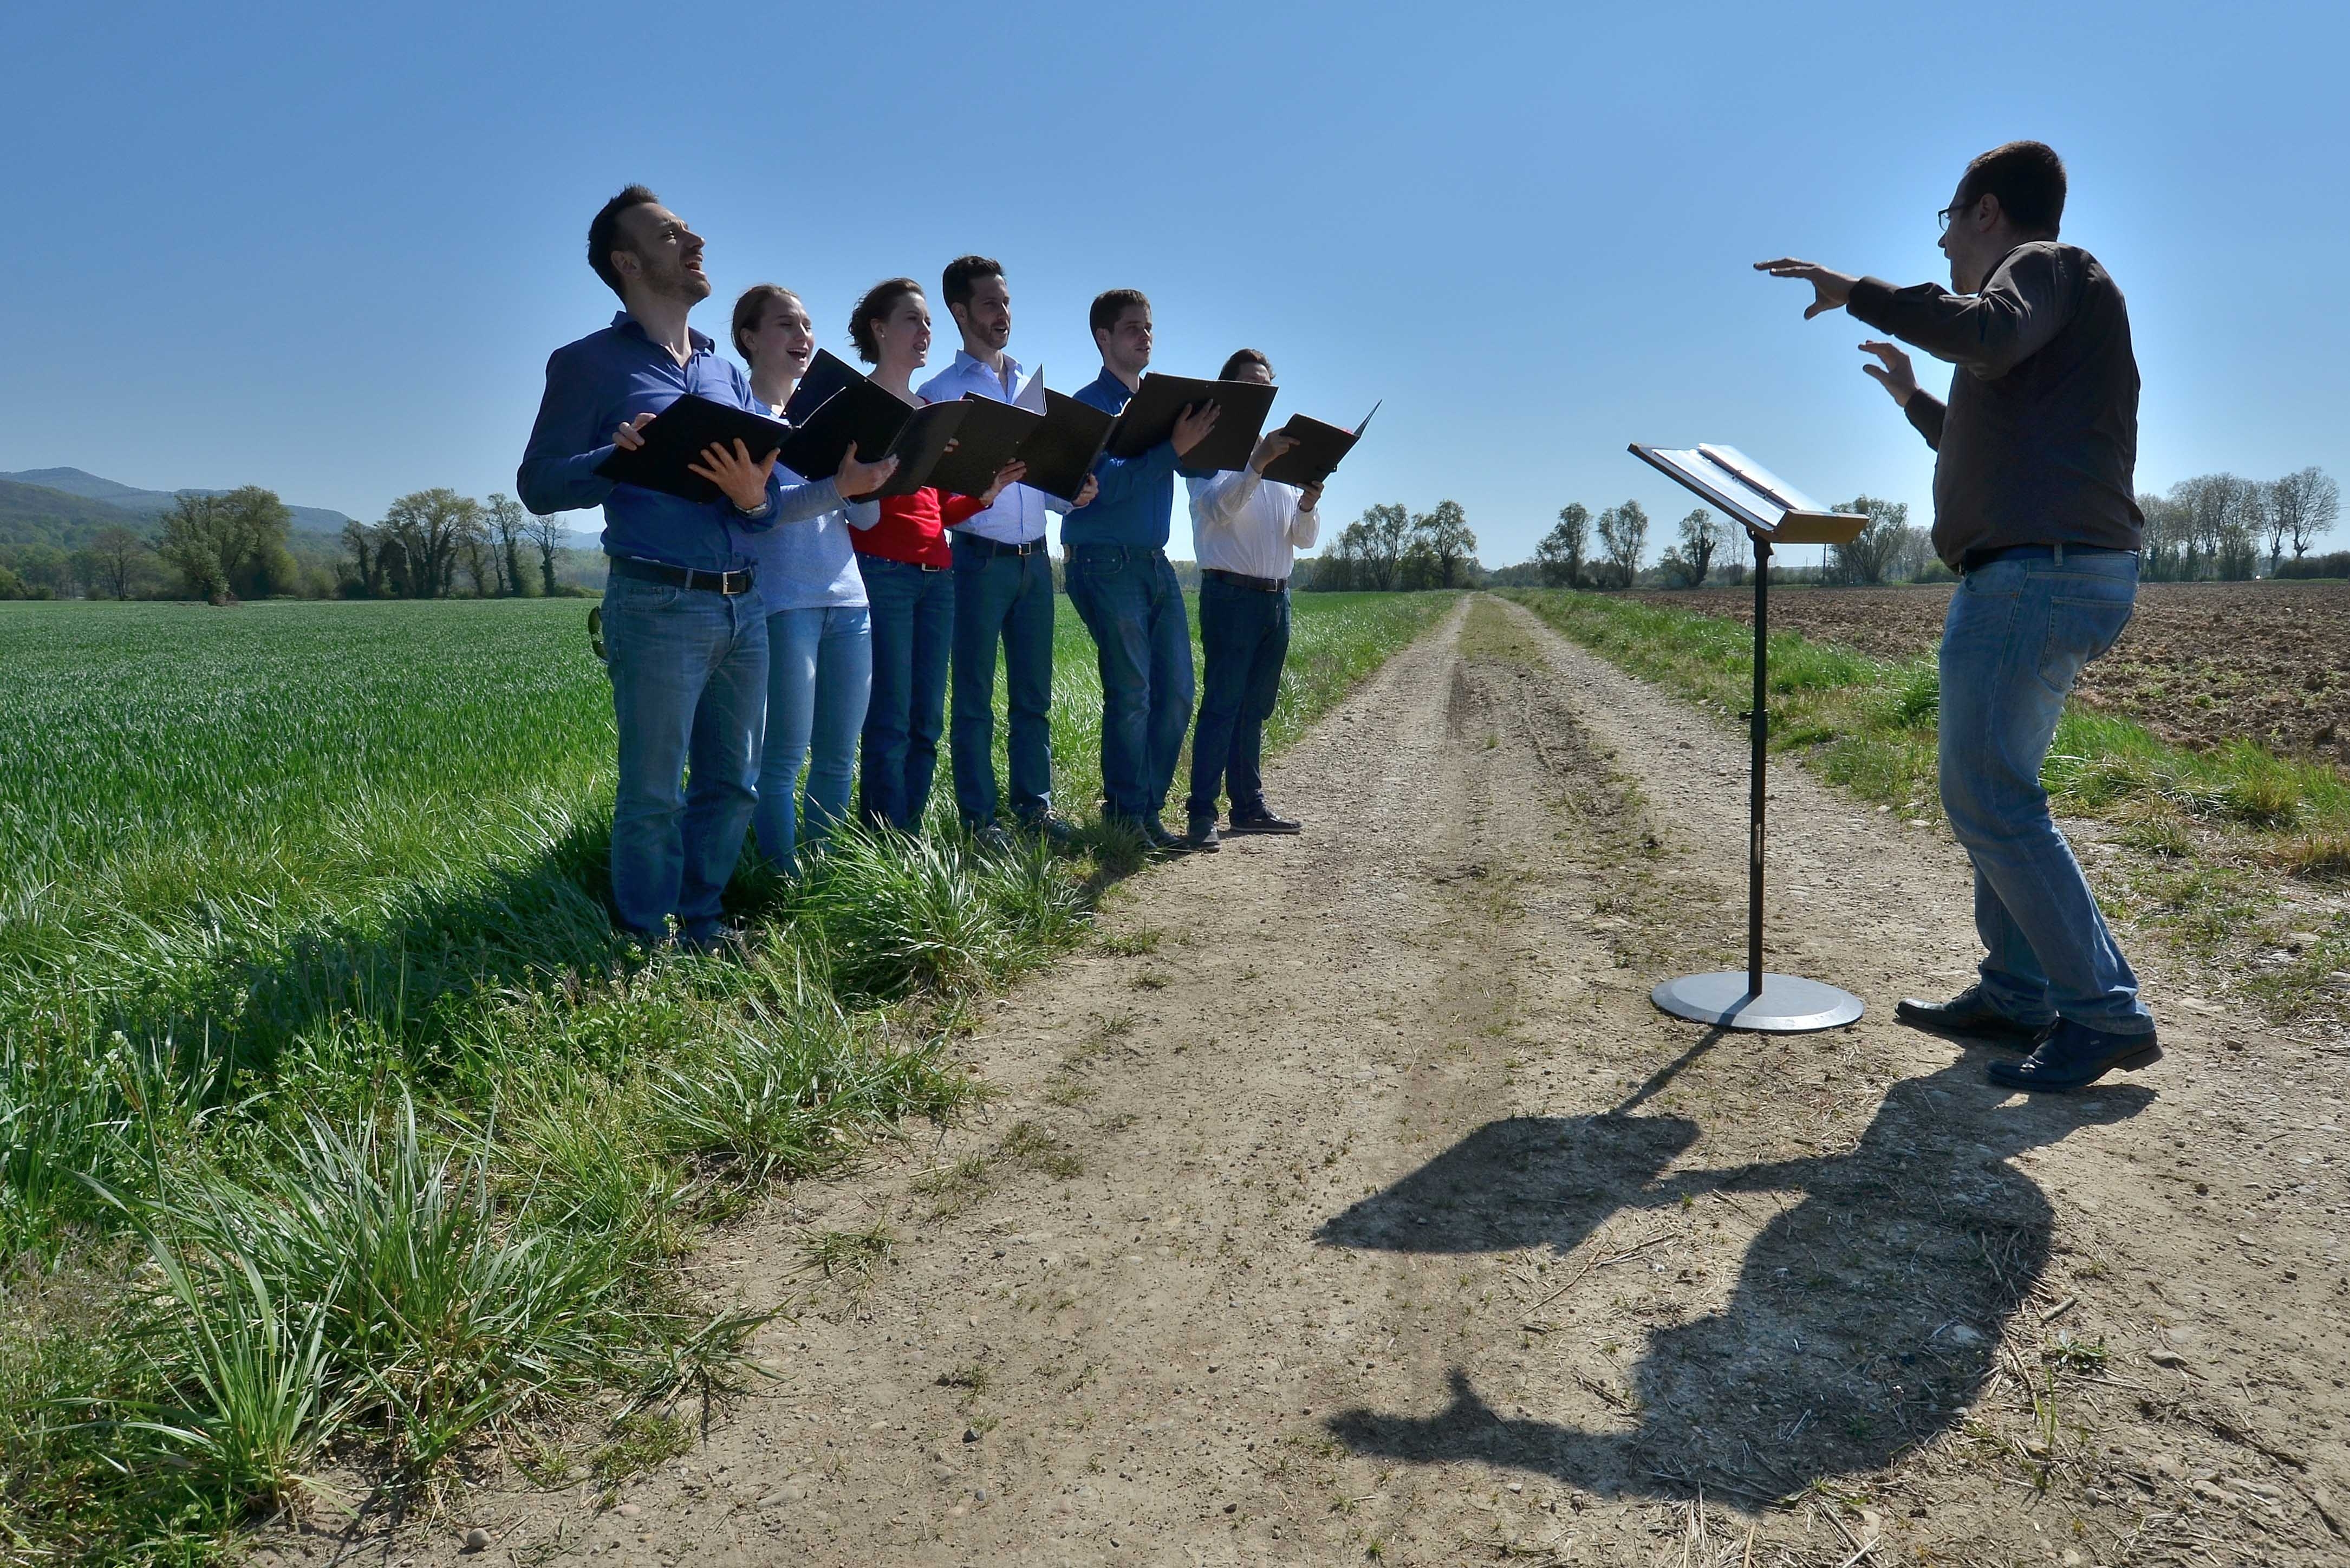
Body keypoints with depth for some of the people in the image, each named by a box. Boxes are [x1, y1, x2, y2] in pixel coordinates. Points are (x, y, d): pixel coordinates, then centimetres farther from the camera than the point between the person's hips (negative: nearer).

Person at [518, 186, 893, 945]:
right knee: (654, 793, -1)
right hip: (658, 605, -6)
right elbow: (537, 485, -3)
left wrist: (839, 485, -5)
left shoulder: (728, 374, 20)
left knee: (732, 783, 11)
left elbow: (762, 505, 13)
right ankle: (648, 950, 14)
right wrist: (620, 457, -20)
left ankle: (703, 933, 25)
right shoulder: (590, 362, 3)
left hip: (743, 605, 6)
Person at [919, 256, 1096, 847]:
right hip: (980, 557, -5)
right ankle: (978, 817, 6)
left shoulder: (1034, 387, 17)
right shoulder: (941, 392, 1)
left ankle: (1034, 805, 17)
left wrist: (1074, 495, -1)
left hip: (1034, 555, 5)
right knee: (975, 697, 0)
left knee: (1034, 693, 9)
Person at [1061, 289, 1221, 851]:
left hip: (1156, 563, 7)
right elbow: (1106, 485, -18)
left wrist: (1204, 439, -9)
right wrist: (1173, 447, -23)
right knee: (1131, 695, -6)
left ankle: (1148, 810, 16)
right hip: (1106, 564, -7)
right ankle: (1126, 817, 4)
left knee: (1176, 695, 5)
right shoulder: (1090, 404, -4)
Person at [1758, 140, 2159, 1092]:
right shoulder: (2049, 302, 29)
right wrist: (1914, 401, 40)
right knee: (1994, 790, 13)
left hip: (2036, 575, -11)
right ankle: (2015, 994, 17)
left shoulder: (2046, 264, 0)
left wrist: (1858, 292, -16)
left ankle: (2106, 1014, -8)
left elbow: (1992, 336, -25)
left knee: (1988, 798, -12)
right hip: (2058, 579, 11)